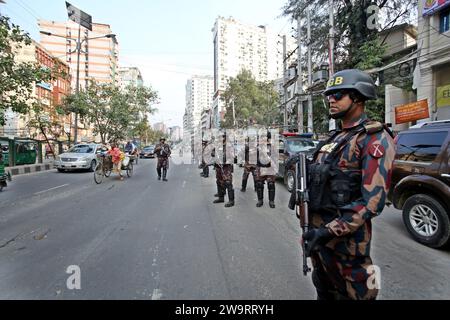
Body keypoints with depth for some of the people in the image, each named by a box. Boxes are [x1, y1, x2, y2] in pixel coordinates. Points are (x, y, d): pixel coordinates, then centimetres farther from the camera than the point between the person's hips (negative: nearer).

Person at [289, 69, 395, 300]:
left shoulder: (375, 138, -14)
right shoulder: (335, 137, 12)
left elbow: (372, 200, -21)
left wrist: (330, 231, -24)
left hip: (345, 236, -8)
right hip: (315, 229, 8)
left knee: (351, 293, 15)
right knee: (324, 291, 26)